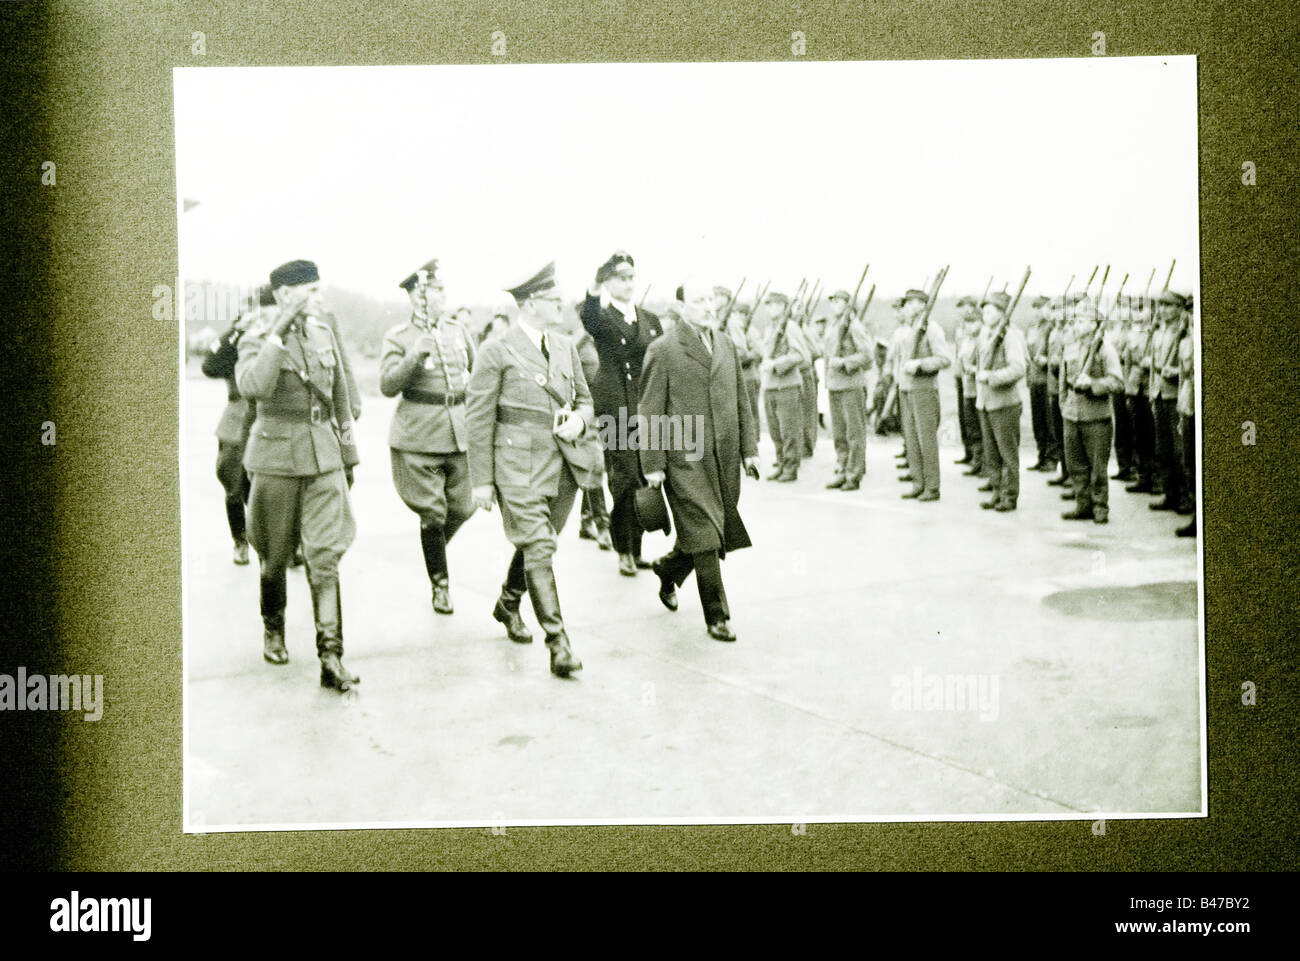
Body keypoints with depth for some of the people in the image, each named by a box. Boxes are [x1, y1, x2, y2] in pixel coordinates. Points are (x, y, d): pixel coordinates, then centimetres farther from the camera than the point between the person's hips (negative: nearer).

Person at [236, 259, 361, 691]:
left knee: (325, 555, -6)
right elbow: (253, 386, -29)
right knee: (275, 555, 9)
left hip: (323, 455, 3)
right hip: (277, 456, -3)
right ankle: (273, 630, 35)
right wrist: (276, 336, -26)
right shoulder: (256, 340, -7)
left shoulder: (322, 333, 8)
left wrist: (347, 454, 20)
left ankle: (331, 657, -8)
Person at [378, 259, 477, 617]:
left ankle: (434, 550, 37)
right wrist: (413, 357, -25)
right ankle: (440, 583, 15)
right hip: (418, 439, -5)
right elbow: (388, 385, -13)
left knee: (461, 509, 6)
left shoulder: (457, 330, 11)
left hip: (459, 435, 5)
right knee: (433, 515, -2)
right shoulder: (397, 338, -3)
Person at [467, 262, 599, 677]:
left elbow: (584, 399, 23)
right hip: (519, 466, -6)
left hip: (563, 464, 6)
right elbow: (478, 417, -6)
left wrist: (579, 420, -2)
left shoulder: (566, 346, 12)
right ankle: (558, 642, -9)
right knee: (538, 548, -10)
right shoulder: (496, 350, -7)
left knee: (535, 542, 16)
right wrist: (481, 479, -7)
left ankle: (508, 604, 42)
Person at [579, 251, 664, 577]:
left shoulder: (650, 320, 16)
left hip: (647, 410, 5)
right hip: (615, 409, -5)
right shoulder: (601, 317, 0)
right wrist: (596, 289, -47)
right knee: (625, 479, -10)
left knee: (643, 480, 7)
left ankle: (635, 549, 19)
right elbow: (587, 316, -26)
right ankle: (624, 552, 0)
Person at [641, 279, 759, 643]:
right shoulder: (663, 350, -5)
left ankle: (669, 570, 38)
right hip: (685, 458, -6)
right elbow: (651, 412, -5)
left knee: (720, 532, 11)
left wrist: (749, 449, 13)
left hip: (724, 457, 6)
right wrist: (653, 464, -8)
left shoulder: (726, 345, 13)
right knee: (705, 535, -7)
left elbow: (741, 401, 18)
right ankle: (716, 616, 2)